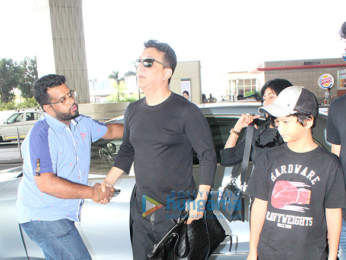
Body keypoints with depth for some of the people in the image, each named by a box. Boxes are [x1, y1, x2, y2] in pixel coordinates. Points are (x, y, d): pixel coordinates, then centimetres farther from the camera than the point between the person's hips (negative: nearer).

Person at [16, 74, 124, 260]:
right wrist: (92, 192, -24)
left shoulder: (81, 123, 3)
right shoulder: (41, 134, -23)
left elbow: (110, 130, 21)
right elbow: (46, 184, -30)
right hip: (43, 217, -8)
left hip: (61, 214, 8)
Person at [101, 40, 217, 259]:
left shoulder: (186, 111, -13)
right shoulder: (133, 111, 7)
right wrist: (109, 182, 8)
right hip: (141, 210, 6)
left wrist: (200, 200, -16)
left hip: (177, 212, -6)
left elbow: (208, 156, -11)